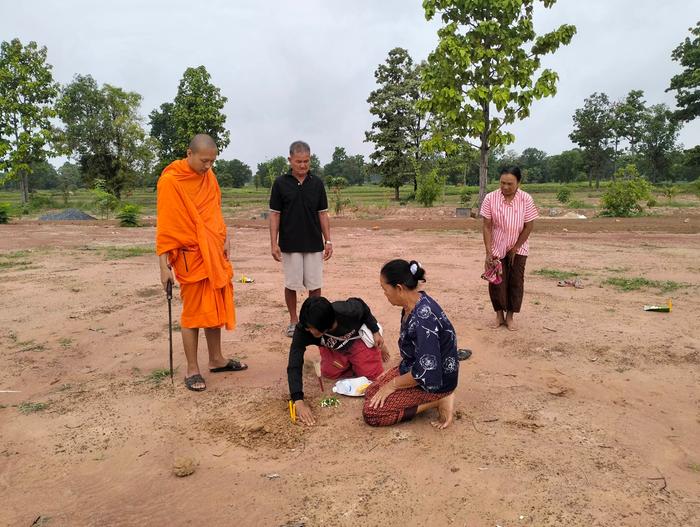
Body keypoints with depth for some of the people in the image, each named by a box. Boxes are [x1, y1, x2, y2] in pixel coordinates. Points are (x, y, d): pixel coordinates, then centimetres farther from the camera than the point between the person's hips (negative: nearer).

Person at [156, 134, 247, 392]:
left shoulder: (209, 176, 7)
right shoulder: (170, 181, -13)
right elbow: (165, 225, -13)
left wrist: (225, 240, 8)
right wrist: (164, 265, -14)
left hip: (215, 254, 7)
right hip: (190, 256, -7)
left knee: (217, 308, 14)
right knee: (193, 313, 1)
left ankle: (216, 360, 29)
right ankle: (192, 370, 14)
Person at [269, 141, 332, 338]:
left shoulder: (317, 183, 3)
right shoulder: (280, 183, -2)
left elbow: (323, 214, 6)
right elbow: (274, 214, -1)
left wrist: (328, 241, 0)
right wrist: (273, 243, -7)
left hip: (314, 244, 2)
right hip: (289, 245, -1)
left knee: (315, 285, 5)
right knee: (291, 284, 8)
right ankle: (294, 321, 23)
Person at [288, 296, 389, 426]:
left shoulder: (348, 312, -42)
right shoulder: (302, 330, -39)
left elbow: (361, 305, -17)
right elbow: (294, 366, -42)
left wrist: (375, 331, -14)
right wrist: (299, 401, -52)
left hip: (357, 339, -2)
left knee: (373, 374, -9)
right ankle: (348, 361, 18)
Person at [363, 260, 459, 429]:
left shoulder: (423, 319, -32)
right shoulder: (414, 304, -4)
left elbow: (426, 372, -29)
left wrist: (393, 384, -15)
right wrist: (390, 375, 15)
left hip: (436, 379, -9)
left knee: (371, 412, -12)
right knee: (371, 393, 10)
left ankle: (438, 400, -5)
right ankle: (436, 398, 7)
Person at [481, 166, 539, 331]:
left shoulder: (526, 199, -16)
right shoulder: (490, 198, -17)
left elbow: (529, 226, -8)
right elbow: (487, 227, -13)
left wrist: (515, 248, -7)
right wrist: (488, 252, -15)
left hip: (518, 249, 1)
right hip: (497, 248, 0)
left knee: (516, 283, 4)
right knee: (496, 282, 1)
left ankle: (510, 316, 19)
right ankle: (499, 315, 20)